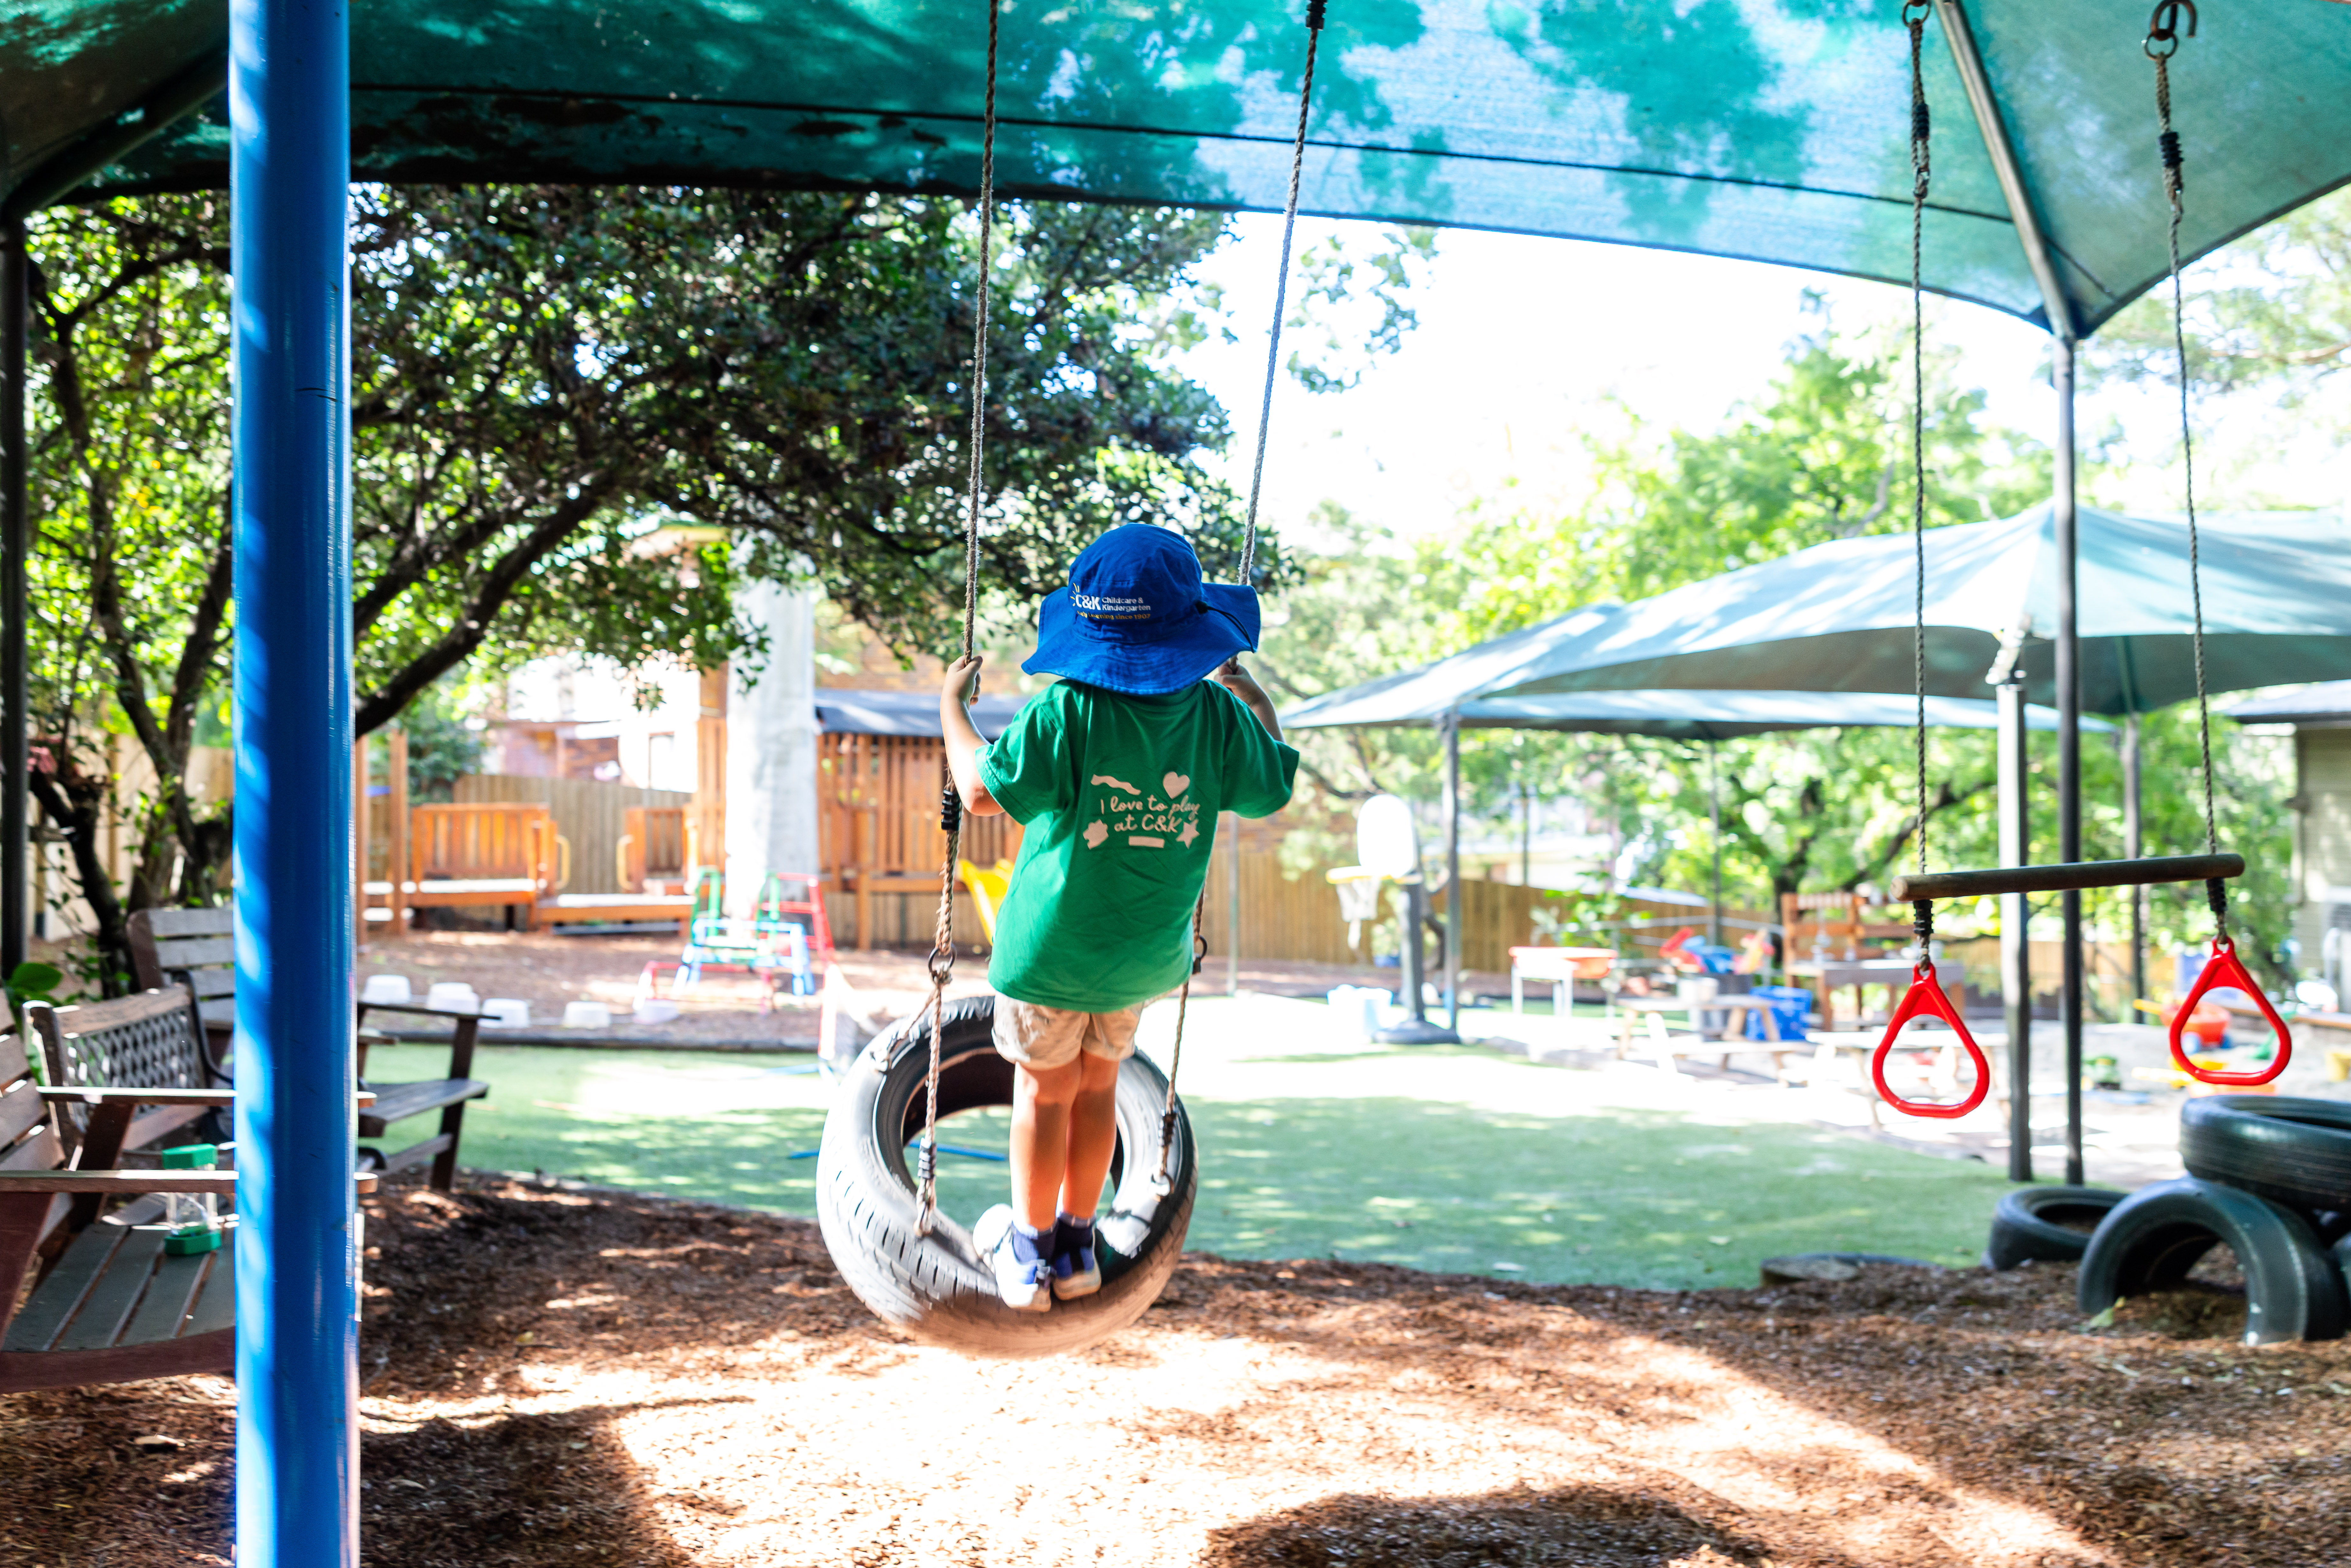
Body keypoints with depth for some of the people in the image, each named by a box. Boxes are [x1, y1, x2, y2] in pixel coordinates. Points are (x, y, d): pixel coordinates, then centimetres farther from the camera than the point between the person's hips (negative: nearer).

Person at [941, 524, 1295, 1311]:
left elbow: (983, 791, -17)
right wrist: (1250, 692, 16)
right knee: (1097, 1086, 21)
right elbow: (1274, 787, 3)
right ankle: (1077, 1245, 32)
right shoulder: (1217, 713, -14)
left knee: (1045, 1093, 14)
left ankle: (1030, 1252, 27)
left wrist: (953, 706, -2)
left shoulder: (1066, 713, -23)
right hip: (1148, 951, 3)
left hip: (1051, 947, -3)